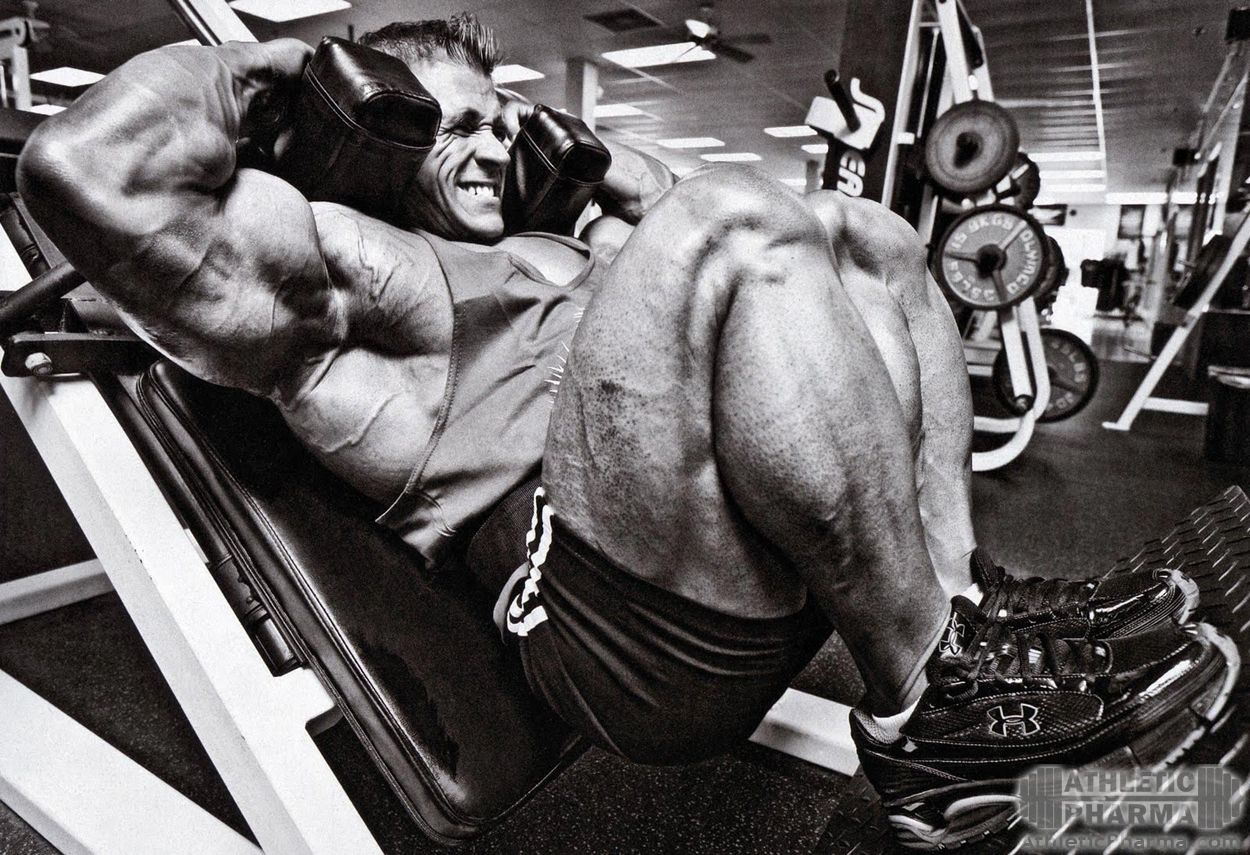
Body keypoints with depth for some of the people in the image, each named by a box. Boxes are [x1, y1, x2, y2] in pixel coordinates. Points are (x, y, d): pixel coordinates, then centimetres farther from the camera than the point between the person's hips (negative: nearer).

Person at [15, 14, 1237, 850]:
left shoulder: (537, 249, 34)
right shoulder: (328, 257, 9)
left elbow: (656, 198, 46)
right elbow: (88, 166, -7)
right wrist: (260, 69, 9)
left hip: (762, 577, 9)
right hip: (622, 626, -9)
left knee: (866, 236, 12)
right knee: (734, 227, -25)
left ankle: (956, 600, -5)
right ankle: (925, 699, -14)